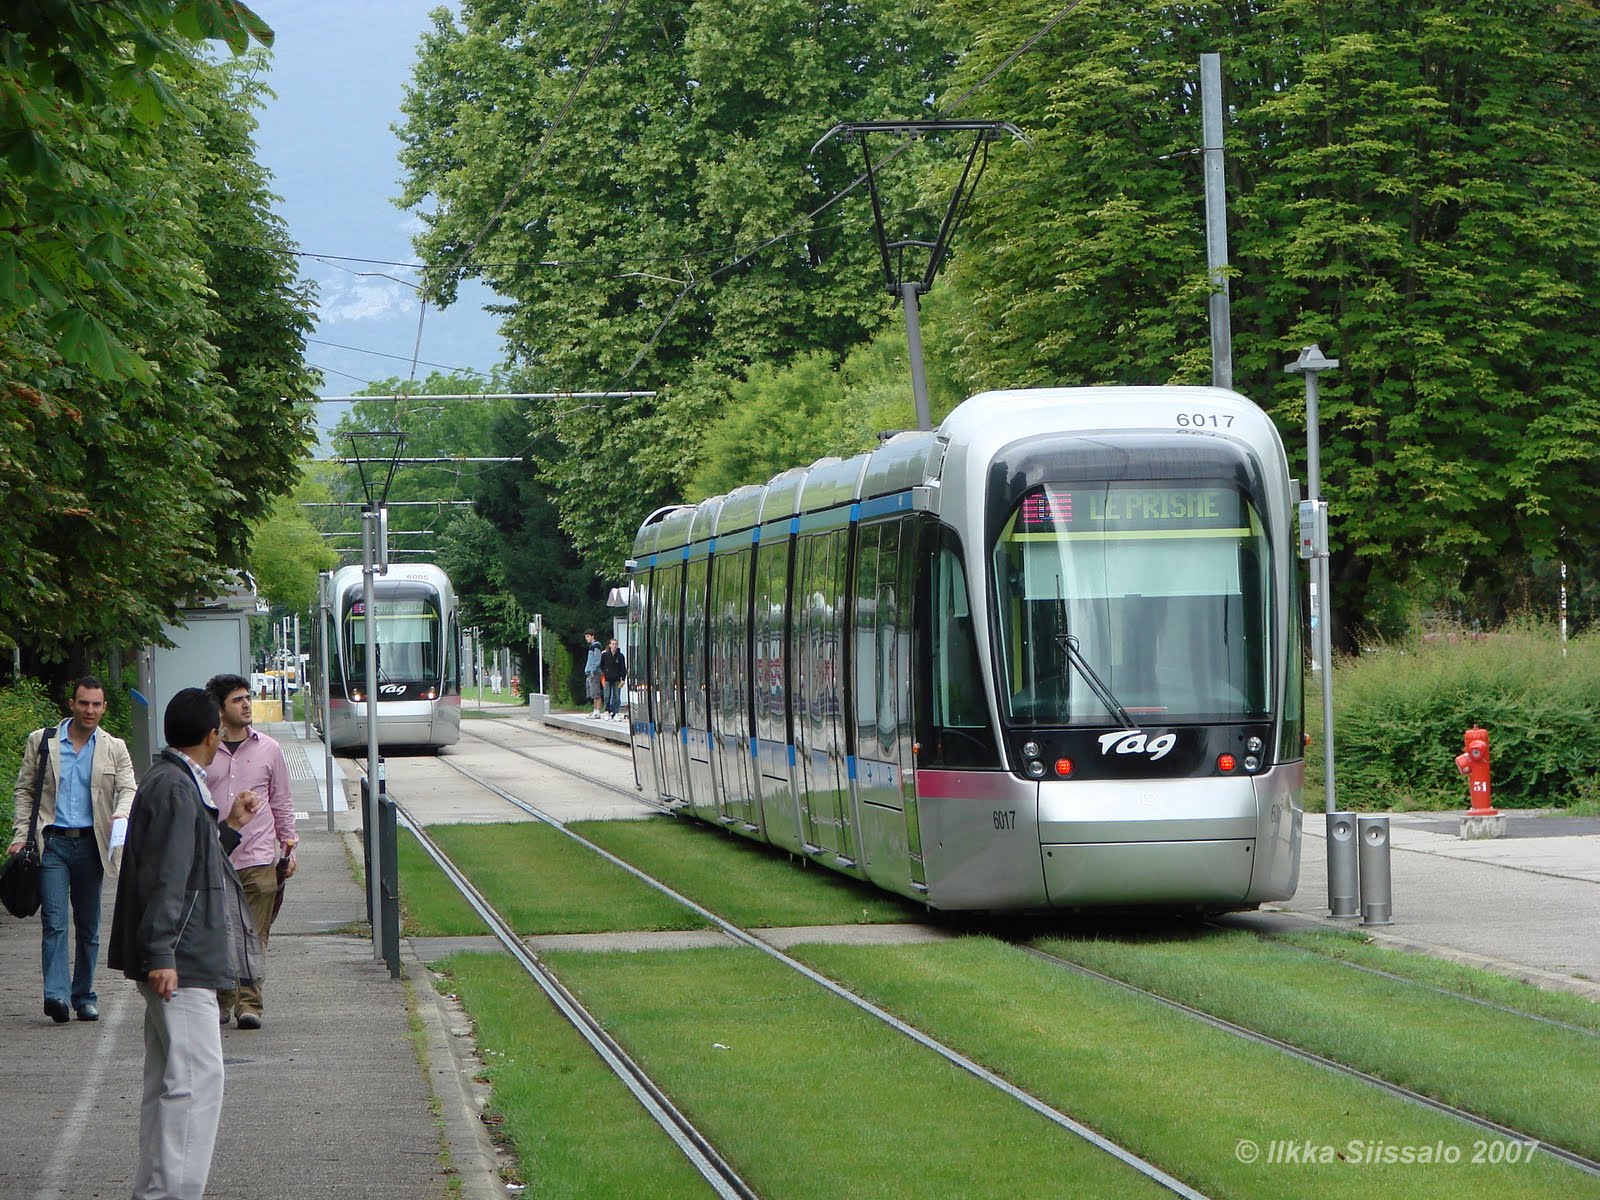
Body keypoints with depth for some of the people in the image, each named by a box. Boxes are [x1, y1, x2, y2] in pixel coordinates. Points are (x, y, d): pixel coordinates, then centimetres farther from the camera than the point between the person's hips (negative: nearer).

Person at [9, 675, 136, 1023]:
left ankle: (84, 996, 17)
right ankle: (57, 994, -21)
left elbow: (127, 789, -2)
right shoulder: (41, 741, 7)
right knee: (54, 921, -13)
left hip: (91, 843, 2)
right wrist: (21, 835, -1)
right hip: (52, 842, -2)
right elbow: (24, 790, 10)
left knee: (88, 926, 8)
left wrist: (120, 816, -24)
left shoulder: (114, 749, 9)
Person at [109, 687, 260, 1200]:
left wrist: (229, 826, 25)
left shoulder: (176, 783, 17)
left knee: (169, 1080, 14)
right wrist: (160, 955, -24)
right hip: (180, 963, -11)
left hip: (175, 963, 11)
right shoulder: (175, 789, -15)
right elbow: (164, 878, -21)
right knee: (196, 1077, -13)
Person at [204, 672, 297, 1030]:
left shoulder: (268, 749, 8)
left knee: (254, 937, -5)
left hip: (258, 857, 0)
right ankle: (221, 1000, 14)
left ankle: (249, 1003, -1)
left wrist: (289, 844, 12)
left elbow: (282, 802, 16)